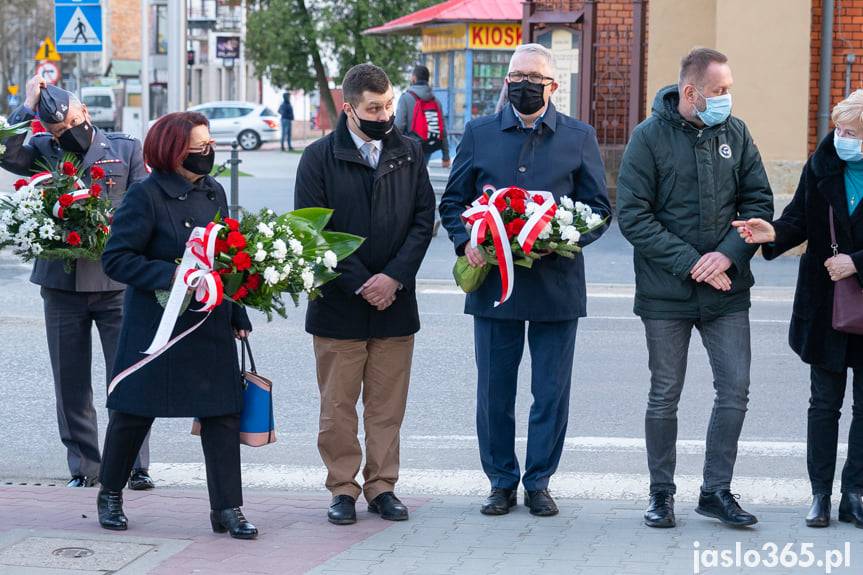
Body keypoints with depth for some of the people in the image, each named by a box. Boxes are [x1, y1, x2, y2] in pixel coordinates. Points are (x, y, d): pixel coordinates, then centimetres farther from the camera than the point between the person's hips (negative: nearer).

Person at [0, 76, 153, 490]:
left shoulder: (125, 149, 5)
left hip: (116, 281, -2)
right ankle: (83, 466, 17)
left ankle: (135, 465, 3)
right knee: (70, 381, 7)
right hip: (62, 281, 2)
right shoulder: (44, 152, 6)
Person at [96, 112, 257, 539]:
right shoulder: (146, 196, -12)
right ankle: (110, 495, 28)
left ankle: (227, 508, 7)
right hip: (155, 324, -5)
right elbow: (115, 259, -13)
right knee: (135, 412, 8)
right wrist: (171, 275, -23)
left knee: (223, 412, 0)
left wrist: (237, 315, 14)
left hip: (210, 324, 5)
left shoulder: (213, 192, 8)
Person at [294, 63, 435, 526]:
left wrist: (394, 277, -9)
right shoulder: (319, 158, -2)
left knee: (387, 405, 6)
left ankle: (382, 486, 16)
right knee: (338, 405, 3)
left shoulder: (409, 153, 7)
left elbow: (424, 219, 4)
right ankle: (343, 489, 12)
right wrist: (359, 284, -11)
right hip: (338, 304, -2)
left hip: (395, 301, 2)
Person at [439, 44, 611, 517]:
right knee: (494, 390, 6)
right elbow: (452, 200, 10)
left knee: (551, 391, 4)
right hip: (493, 279, 1)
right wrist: (466, 241, -9)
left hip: (556, 280, -1)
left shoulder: (579, 137, 6)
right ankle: (501, 482, 18)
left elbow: (599, 207, 5)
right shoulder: (479, 134, 8)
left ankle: (538, 482, 17)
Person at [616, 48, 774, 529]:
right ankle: (662, 493, 19)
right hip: (667, 292, -3)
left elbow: (759, 201, 6)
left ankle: (717, 490, 14)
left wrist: (729, 254, -11)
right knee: (665, 396, 6)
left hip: (727, 291, 3)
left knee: (735, 389, 1)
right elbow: (633, 216, -10)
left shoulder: (736, 133, 3)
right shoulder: (651, 136, -8)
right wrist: (689, 262, -16)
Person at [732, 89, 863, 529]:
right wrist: (775, 234, -18)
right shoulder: (822, 164, -2)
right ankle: (821, 493, 17)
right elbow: (800, 217, 1)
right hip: (824, 306, 2)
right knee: (824, 401, 9)